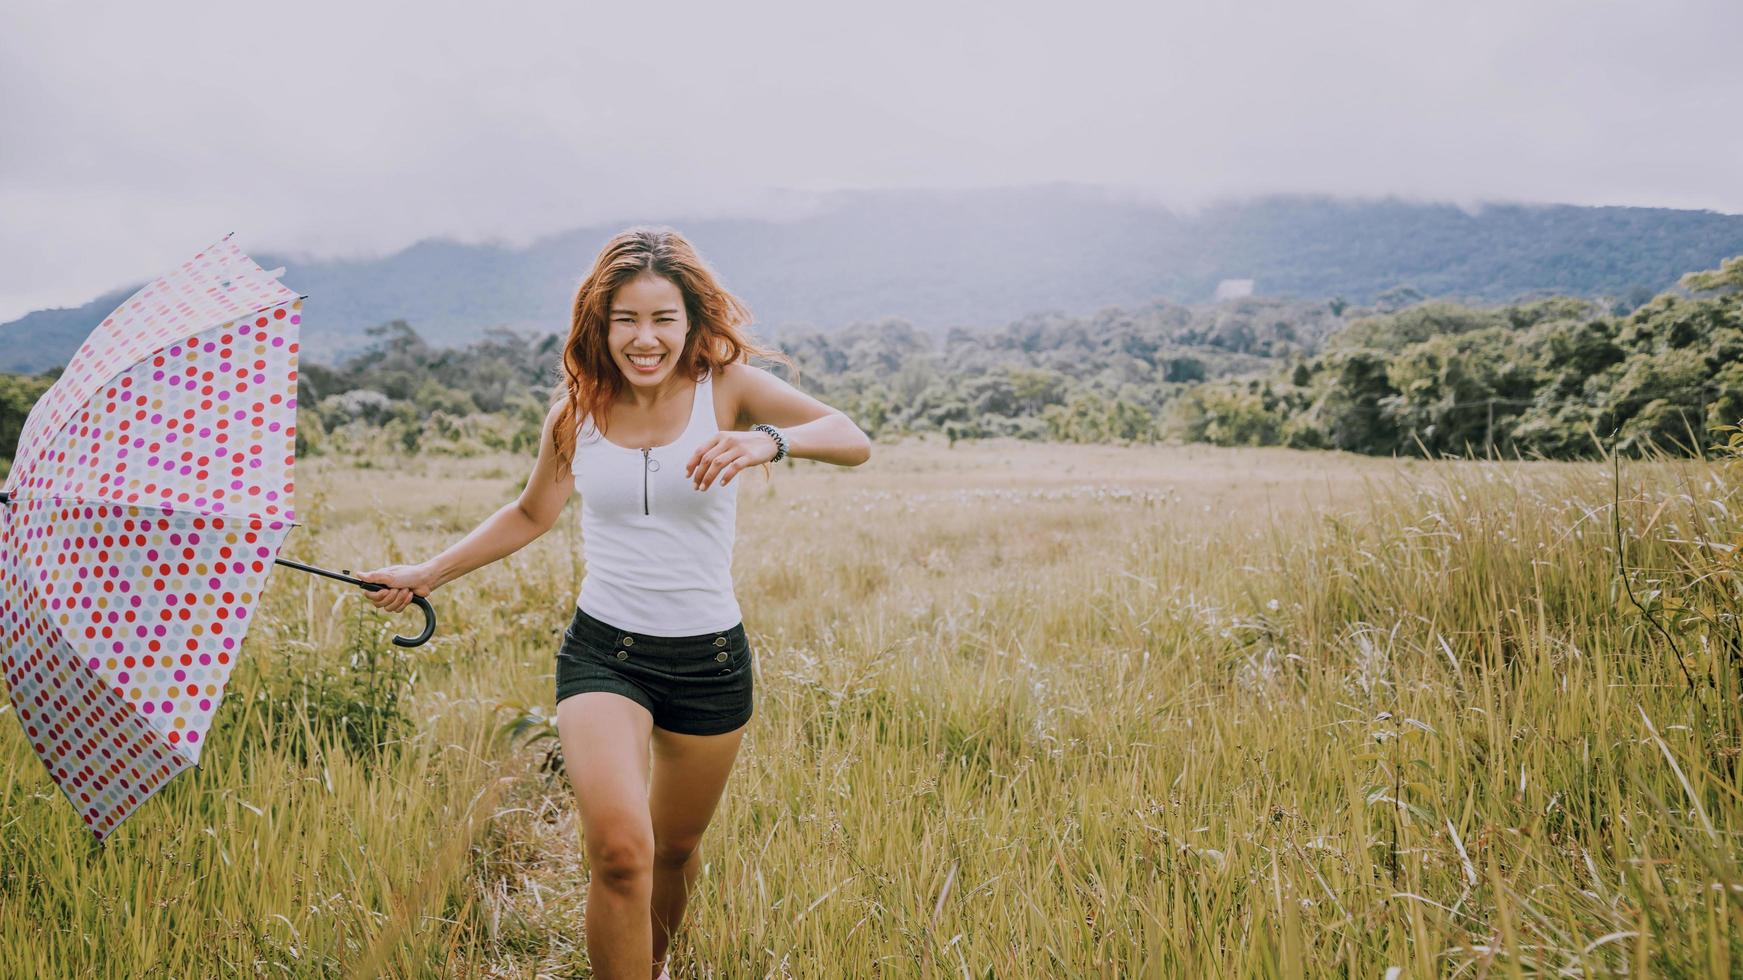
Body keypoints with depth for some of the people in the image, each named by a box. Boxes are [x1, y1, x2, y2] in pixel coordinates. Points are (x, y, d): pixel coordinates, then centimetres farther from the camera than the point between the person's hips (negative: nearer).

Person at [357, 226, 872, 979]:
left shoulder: (725, 386, -7)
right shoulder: (576, 408, 0)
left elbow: (854, 442, -17)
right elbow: (532, 514, 16)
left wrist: (770, 441, -36)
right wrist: (427, 574, 16)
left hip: (709, 660, 0)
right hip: (603, 653, 0)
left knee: (674, 849, 18)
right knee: (619, 850, -22)